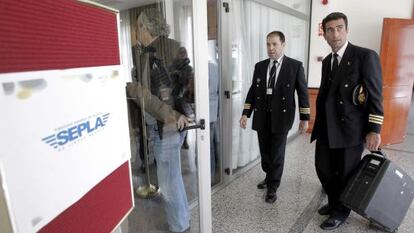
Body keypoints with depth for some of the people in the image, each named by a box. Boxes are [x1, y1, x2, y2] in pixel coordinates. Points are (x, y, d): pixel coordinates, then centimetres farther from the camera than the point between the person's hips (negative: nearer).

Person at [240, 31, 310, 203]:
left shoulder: (295, 66, -2)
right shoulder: (259, 66, 8)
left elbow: (303, 92, 0)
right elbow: (253, 91, 9)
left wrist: (305, 118, -2)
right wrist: (245, 113, 3)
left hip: (281, 116, -3)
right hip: (262, 117, 4)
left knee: (277, 153, 3)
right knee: (265, 151, 14)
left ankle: (272, 188, 19)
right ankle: (270, 177, 38)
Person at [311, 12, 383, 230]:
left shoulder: (366, 56, -8)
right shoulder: (327, 61, 12)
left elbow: (375, 96, -10)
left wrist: (374, 130, -14)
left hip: (350, 127, -6)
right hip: (326, 128, 6)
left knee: (345, 173, 8)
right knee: (323, 168, 14)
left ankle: (341, 212, 32)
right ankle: (334, 202, 40)